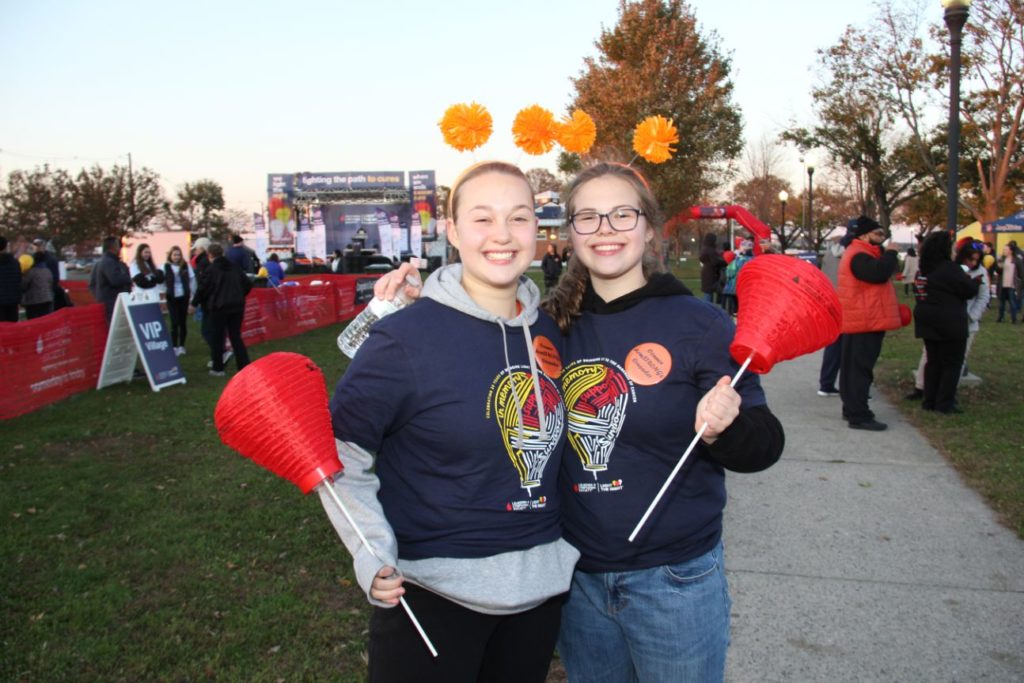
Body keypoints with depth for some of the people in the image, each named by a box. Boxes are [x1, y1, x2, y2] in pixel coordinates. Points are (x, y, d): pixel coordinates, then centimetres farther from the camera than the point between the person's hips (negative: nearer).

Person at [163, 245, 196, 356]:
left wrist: (193, 296, 2)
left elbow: (192, 280, 3)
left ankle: (181, 346, 20)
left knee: (183, 322, 9)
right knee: (174, 323, -3)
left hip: (184, 297, 1)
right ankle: (174, 347, 6)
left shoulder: (186, 266, -1)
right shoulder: (166, 267, -3)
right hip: (172, 298, -1)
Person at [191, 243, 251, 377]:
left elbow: (202, 288, -6)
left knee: (217, 338, 8)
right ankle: (245, 366, 5)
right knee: (236, 337, 11)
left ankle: (217, 368, 13)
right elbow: (248, 285, 9)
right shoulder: (235, 268, 7)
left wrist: (194, 303, 8)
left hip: (218, 307, -4)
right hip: (237, 306, 4)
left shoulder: (211, 270, -8)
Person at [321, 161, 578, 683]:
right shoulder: (404, 337, -17)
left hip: (540, 586, 6)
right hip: (431, 595, -5)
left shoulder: (547, 331, 0)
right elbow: (340, 456, -10)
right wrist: (374, 556, -20)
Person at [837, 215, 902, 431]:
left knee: (855, 367, 15)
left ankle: (852, 409, 25)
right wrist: (890, 253, -15)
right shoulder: (858, 256, -16)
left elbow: (881, 273, 22)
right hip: (864, 323, -11)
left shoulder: (861, 254, 20)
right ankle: (859, 416, -9)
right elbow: (880, 273, -29)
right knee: (860, 368, -10)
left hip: (864, 322, 11)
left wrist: (887, 254, 8)